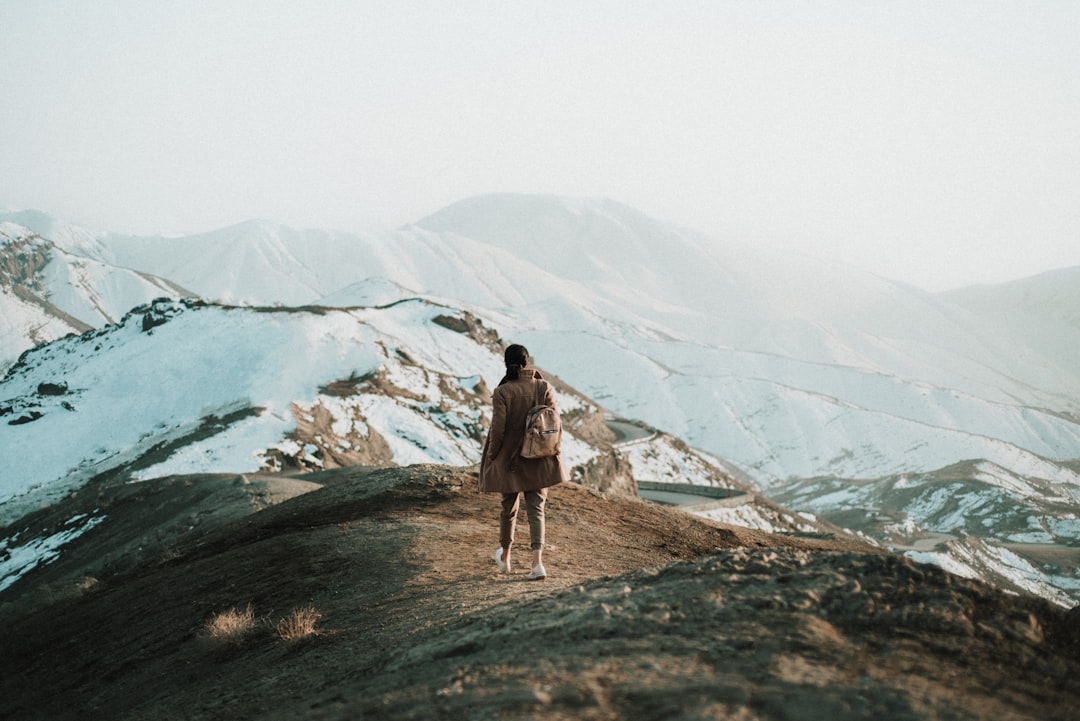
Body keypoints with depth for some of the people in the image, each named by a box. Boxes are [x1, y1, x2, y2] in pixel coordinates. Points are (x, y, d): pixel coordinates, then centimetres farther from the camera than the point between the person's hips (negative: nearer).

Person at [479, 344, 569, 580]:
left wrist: (491, 456, 0)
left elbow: (498, 428, -14)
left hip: (510, 459, -1)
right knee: (536, 508, 5)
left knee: (509, 507, 16)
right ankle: (537, 562, -8)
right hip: (540, 460, 1)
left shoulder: (502, 392, -14)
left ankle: (504, 556, 35)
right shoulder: (544, 388, -6)